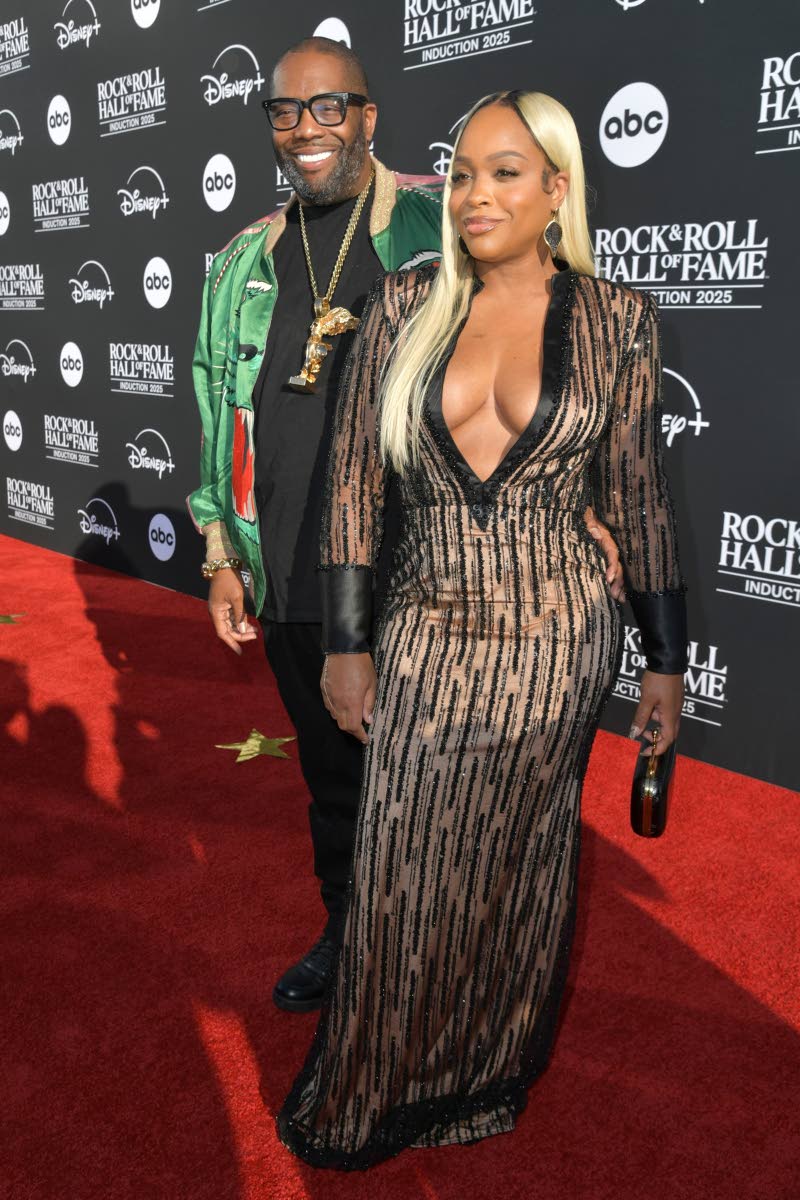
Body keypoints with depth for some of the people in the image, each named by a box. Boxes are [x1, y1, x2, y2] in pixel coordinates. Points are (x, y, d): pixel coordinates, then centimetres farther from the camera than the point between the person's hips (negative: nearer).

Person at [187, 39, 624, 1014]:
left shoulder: (438, 230, -2)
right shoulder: (246, 262, 11)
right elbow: (219, 412, 15)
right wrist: (221, 555, 13)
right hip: (292, 584, 5)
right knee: (330, 774, 19)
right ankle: (346, 931, 41)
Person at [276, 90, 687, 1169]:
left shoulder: (617, 319, -2)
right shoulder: (404, 305, 1)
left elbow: (639, 498, 3)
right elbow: (353, 480, 1)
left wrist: (666, 658, 5)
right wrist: (345, 643, -1)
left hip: (552, 643, -1)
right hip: (424, 637, 2)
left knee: (514, 869, 14)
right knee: (401, 873, 11)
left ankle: (484, 1078, 42)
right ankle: (378, 1088, 39)